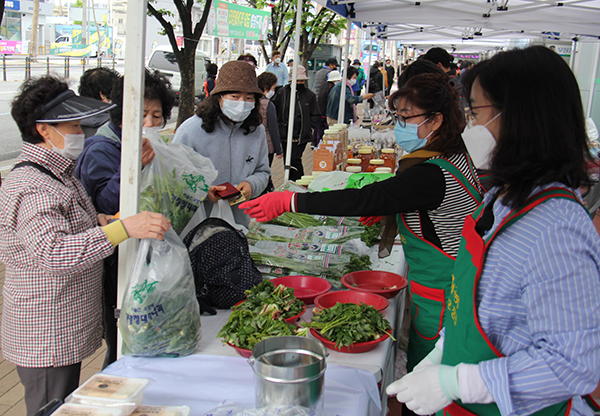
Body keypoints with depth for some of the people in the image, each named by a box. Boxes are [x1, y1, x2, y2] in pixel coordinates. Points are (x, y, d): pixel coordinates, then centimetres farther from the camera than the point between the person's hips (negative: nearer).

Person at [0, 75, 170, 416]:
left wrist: (95, 220, 6)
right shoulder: (31, 188, -23)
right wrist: (123, 228, -43)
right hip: (47, 339, -10)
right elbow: (52, 251, -37)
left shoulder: (59, 174, 11)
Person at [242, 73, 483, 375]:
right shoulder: (455, 156, 5)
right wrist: (388, 208, 10)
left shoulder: (433, 174, -26)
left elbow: (365, 200, -29)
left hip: (439, 298, -10)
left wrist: (289, 201, -26)